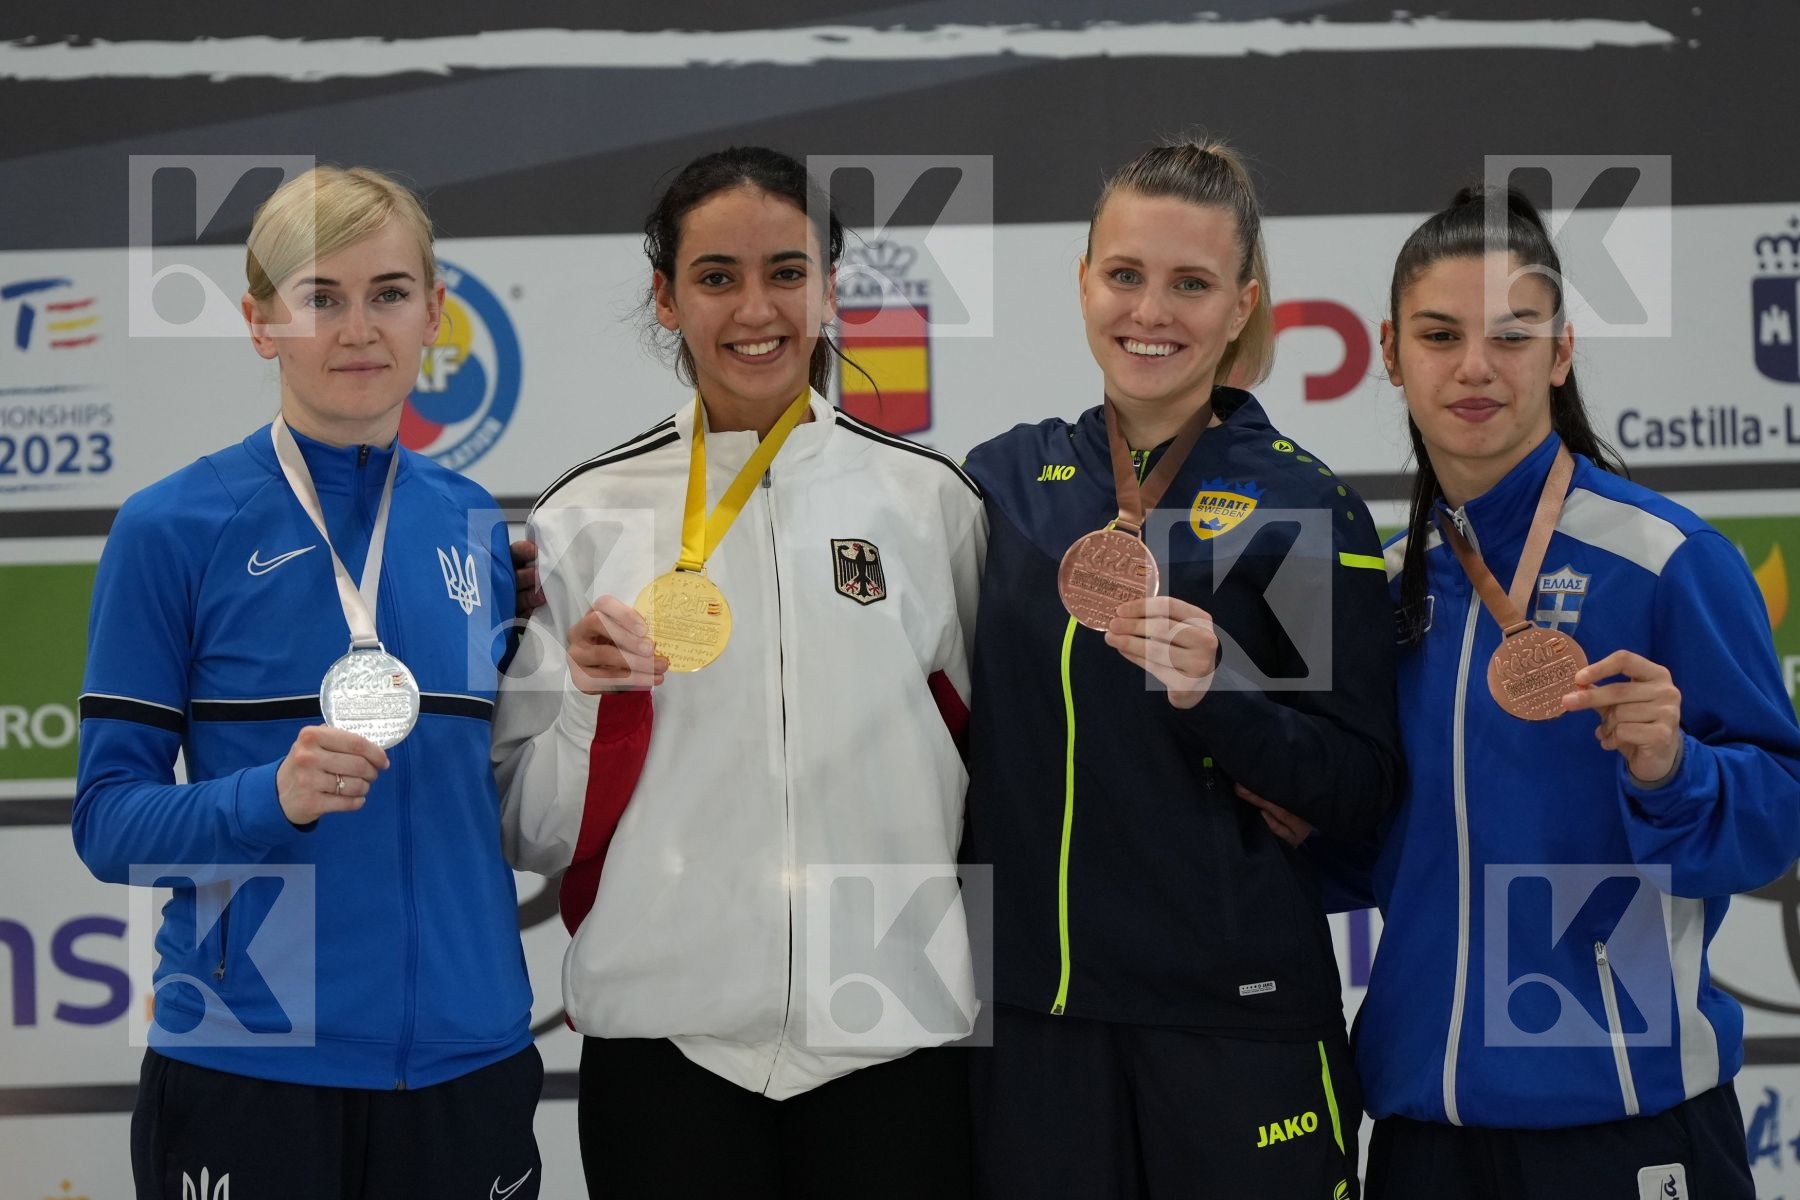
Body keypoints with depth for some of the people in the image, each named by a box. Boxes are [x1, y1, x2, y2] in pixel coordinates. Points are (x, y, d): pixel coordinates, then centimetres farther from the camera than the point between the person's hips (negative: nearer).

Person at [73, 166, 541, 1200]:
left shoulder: (483, 532, 8)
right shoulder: (174, 530, -4)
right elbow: (109, 820, -5)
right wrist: (274, 798, -21)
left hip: (464, 1063, 4)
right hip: (248, 1068, -3)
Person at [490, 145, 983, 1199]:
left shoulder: (931, 501, 4)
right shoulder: (586, 515, 2)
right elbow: (531, 833, 4)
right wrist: (599, 705, -13)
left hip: (893, 1027, 1)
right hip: (668, 1033, 0)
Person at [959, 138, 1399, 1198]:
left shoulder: (1305, 504, -4)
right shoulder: (1006, 479, 7)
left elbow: (1364, 791, -6)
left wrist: (1217, 692, -21)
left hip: (1236, 1012, -3)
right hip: (1030, 1005, 3)